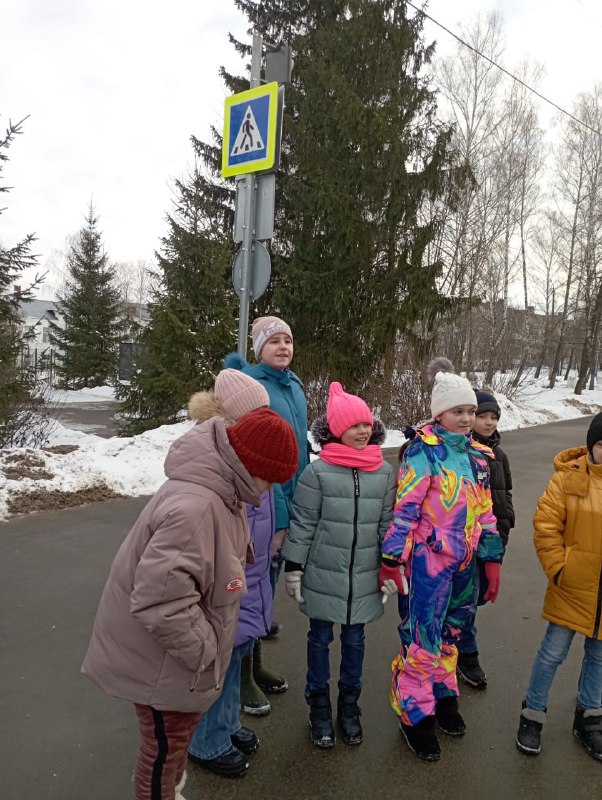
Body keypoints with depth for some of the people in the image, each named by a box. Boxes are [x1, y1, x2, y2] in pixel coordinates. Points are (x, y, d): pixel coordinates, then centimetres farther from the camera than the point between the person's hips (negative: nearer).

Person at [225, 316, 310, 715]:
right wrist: (276, 517, -21)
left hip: (288, 502, 8)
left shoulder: (294, 386, 8)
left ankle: (256, 665, 37)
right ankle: (242, 676, 23)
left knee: (268, 582, 19)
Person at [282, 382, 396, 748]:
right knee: (321, 638, 14)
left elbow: (388, 524, 6)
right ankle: (319, 706, 34)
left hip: (364, 579, 3)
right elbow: (302, 524, -7)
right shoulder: (317, 472, -12)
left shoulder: (385, 473, -2)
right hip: (323, 576, -2)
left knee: (355, 639, 17)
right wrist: (294, 568, -5)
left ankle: (349, 704, 38)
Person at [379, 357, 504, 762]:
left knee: (450, 631, 20)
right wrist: (391, 560, -16)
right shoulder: (424, 449, -12)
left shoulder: (478, 455, 9)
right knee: (422, 636, 0)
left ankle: (443, 695, 39)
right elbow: (404, 507, -15)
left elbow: (485, 512, 15)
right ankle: (415, 712, 18)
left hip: (464, 560, 7)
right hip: (428, 558, -7)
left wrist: (492, 561, 15)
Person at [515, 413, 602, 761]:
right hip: (573, 587, -3)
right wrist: (557, 568, -13)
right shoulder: (570, 477, -12)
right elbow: (546, 526, -11)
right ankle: (533, 716, 26)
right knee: (553, 654, 6)